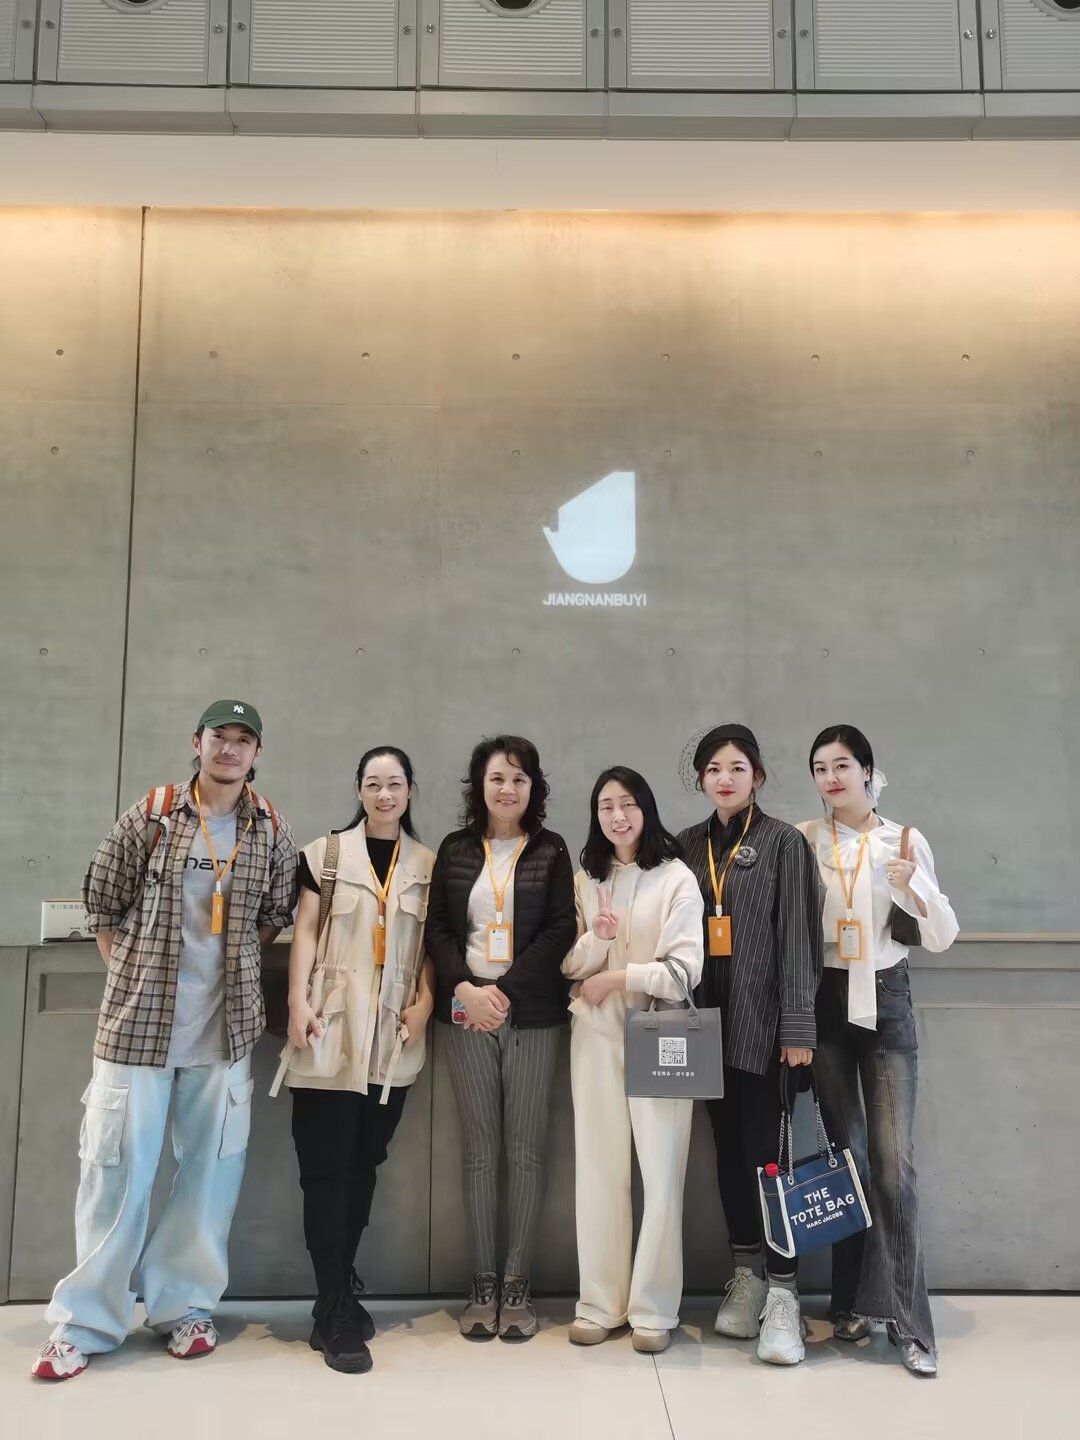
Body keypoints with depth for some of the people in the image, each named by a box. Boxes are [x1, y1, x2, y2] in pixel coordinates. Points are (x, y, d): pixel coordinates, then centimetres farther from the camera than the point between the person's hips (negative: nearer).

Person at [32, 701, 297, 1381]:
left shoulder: (273, 831, 2)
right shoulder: (151, 816, -2)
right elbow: (103, 902, 4)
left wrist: (228, 968, 7)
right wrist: (136, 977, 4)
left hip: (225, 1026, 2)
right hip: (138, 1018, -2)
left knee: (213, 1166, 7)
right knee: (118, 1165, 3)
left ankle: (184, 1306, 23)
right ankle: (86, 1321, 17)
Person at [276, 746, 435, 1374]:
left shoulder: (428, 865, 10)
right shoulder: (326, 853, 5)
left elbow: (430, 945, 10)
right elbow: (306, 933, 1)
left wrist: (425, 1002, -4)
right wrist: (298, 1003, -8)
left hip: (393, 1036, 2)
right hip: (330, 1030, -2)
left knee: (364, 1164, 9)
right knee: (326, 1167, -3)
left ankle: (337, 1295, 24)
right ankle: (337, 1312, 5)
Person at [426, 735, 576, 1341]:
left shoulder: (551, 851, 4)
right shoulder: (455, 850, 9)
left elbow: (560, 930, -4)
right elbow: (437, 928, 5)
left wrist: (504, 990, -12)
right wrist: (465, 988, -11)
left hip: (531, 1014, -1)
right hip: (467, 1012, 1)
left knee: (527, 1149, 2)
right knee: (480, 1150, 6)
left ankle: (518, 1284, 12)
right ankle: (483, 1283, 15)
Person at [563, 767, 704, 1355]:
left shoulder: (676, 878, -5)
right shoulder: (584, 879, 8)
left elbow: (685, 969, -10)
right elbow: (569, 964, 6)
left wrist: (616, 978, -10)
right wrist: (596, 939, -14)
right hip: (596, 1037, 3)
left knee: (661, 1171, 1)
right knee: (598, 1169, 8)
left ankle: (653, 1308, 14)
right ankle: (599, 1303, 19)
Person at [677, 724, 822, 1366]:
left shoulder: (783, 842, -2)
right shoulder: (689, 844, 11)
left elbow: (797, 936, -7)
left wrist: (798, 1025, -11)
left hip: (761, 1019, -4)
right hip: (709, 1019, 4)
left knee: (764, 1148, -5)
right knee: (729, 1147, 10)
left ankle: (782, 1294, 4)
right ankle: (747, 1276, 23)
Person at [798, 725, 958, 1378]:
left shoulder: (906, 841, 1)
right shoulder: (803, 840, 1)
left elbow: (943, 938, 0)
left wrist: (913, 887, -17)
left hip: (886, 1003, -1)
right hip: (826, 1002, 1)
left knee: (894, 1161, -5)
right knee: (844, 1153, 9)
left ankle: (909, 1320, 6)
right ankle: (851, 1301, 23)